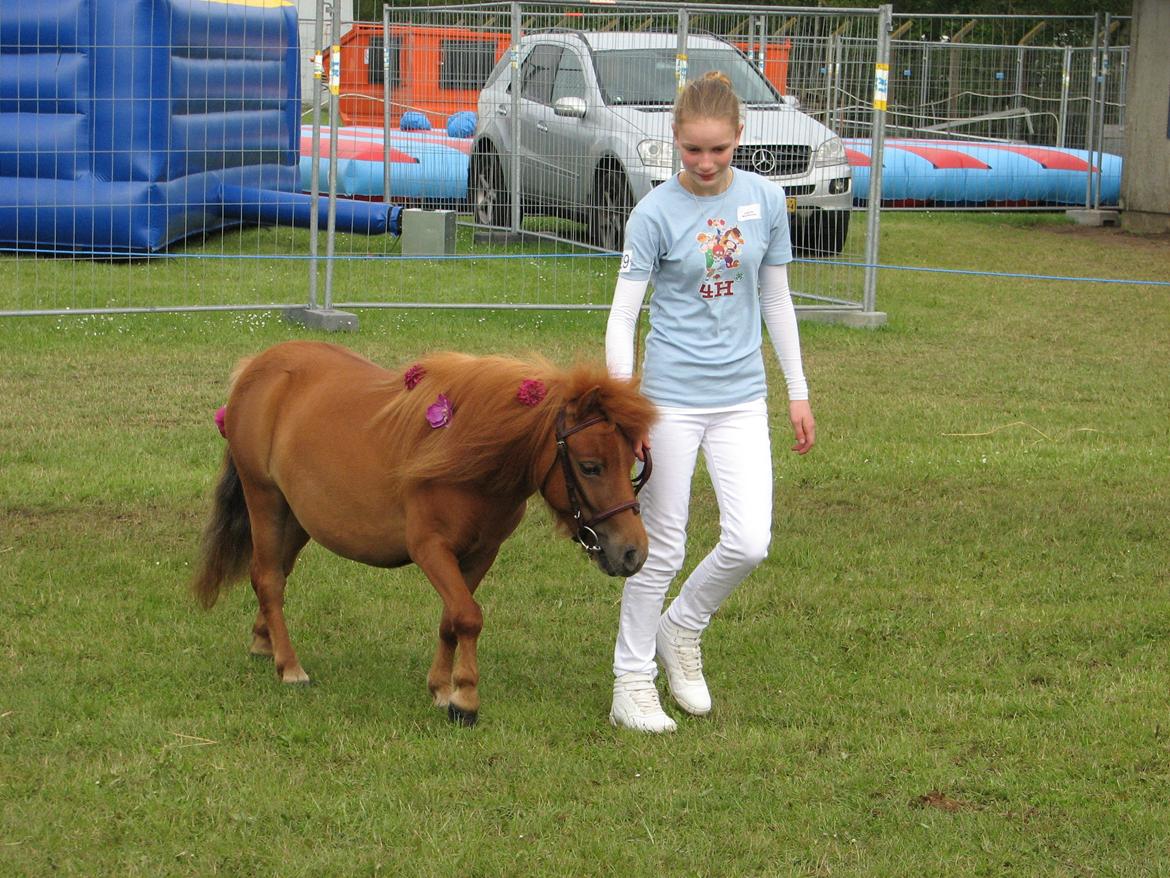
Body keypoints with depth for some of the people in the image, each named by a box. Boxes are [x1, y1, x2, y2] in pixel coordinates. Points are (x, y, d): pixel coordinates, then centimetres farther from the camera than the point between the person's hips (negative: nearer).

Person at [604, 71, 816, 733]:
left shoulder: (765, 200, 1)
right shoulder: (657, 213, -9)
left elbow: (776, 300, 11)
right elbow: (623, 315, -9)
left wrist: (799, 393, 12)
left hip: (742, 398, 3)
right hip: (672, 398, -3)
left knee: (750, 544, -4)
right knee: (663, 551, 2)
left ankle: (682, 628, 24)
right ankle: (633, 682, 16)